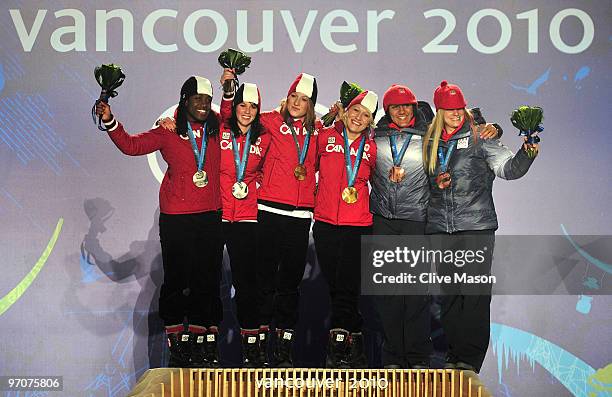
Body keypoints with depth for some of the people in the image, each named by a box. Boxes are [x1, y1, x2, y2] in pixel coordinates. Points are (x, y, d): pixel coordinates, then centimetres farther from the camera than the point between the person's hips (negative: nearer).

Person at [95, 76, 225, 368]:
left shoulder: (216, 130, 8)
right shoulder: (169, 132, 3)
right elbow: (131, 145, 0)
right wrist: (109, 122, -11)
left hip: (210, 216, 2)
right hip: (175, 218, -2)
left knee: (207, 279, 4)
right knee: (176, 279, 1)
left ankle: (203, 340, 14)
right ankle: (176, 341, 12)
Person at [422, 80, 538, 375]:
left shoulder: (480, 138, 1)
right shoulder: (430, 143, 14)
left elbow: (507, 168, -10)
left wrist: (525, 154, -29)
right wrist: (436, 183, 1)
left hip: (476, 227, -4)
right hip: (440, 229, 4)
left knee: (475, 294, -4)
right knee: (448, 293, 7)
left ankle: (470, 359, 2)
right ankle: (454, 354, 17)